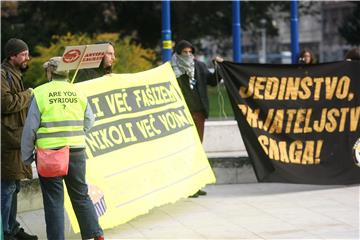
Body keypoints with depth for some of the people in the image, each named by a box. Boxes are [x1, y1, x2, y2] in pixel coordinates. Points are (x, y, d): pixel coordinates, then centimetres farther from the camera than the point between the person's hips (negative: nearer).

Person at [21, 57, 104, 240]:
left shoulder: (40, 93, -7)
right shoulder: (77, 92, 3)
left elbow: (30, 128, -6)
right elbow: (88, 122, 6)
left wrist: (26, 156, 2)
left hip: (49, 152, -3)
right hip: (77, 152, 3)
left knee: (53, 200, 5)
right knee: (81, 195, 16)